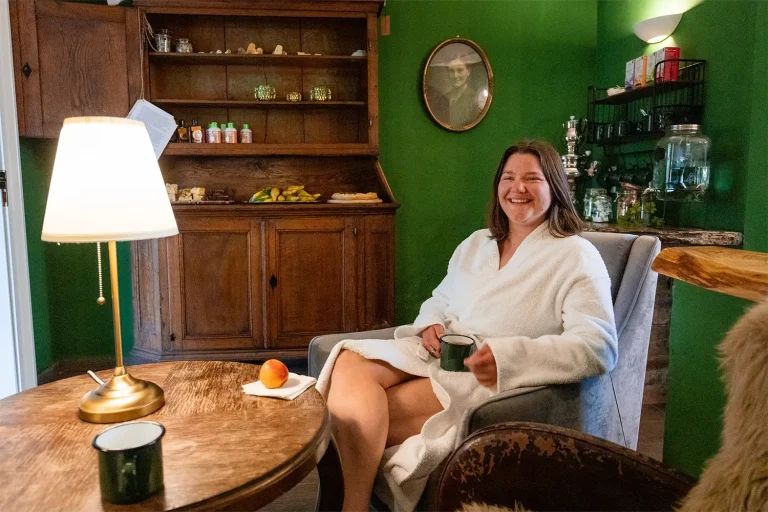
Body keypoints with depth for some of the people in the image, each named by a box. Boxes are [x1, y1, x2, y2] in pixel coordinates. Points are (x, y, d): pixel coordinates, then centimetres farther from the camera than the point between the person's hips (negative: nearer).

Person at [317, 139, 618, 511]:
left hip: (495, 383, -6)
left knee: (367, 416, -26)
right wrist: (431, 325, -1)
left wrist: (509, 358, -29)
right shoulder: (476, 244, 18)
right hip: (434, 355, 7)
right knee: (349, 364, -24)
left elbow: (599, 347, -15)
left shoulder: (577, 257, -4)